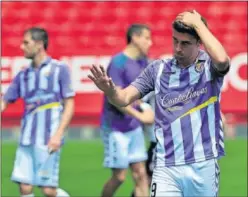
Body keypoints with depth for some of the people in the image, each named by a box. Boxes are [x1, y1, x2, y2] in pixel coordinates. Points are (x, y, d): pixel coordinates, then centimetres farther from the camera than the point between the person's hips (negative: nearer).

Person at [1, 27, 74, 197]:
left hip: (48, 140, -5)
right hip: (27, 140, 5)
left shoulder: (59, 69, -1)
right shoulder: (23, 75, 13)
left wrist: (58, 134, -13)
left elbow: (69, 105, -3)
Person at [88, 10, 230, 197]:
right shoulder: (158, 69, 5)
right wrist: (109, 89, -25)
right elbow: (124, 98, -1)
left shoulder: (210, 65, -2)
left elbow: (222, 58, -26)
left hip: (203, 167, -1)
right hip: (166, 168, 1)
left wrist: (198, 24, -15)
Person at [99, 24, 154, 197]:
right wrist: (140, 116, -24)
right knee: (119, 176, -3)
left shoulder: (142, 62, 8)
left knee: (140, 174, 3)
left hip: (134, 127, 7)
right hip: (116, 128, -7)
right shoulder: (118, 62, -15)